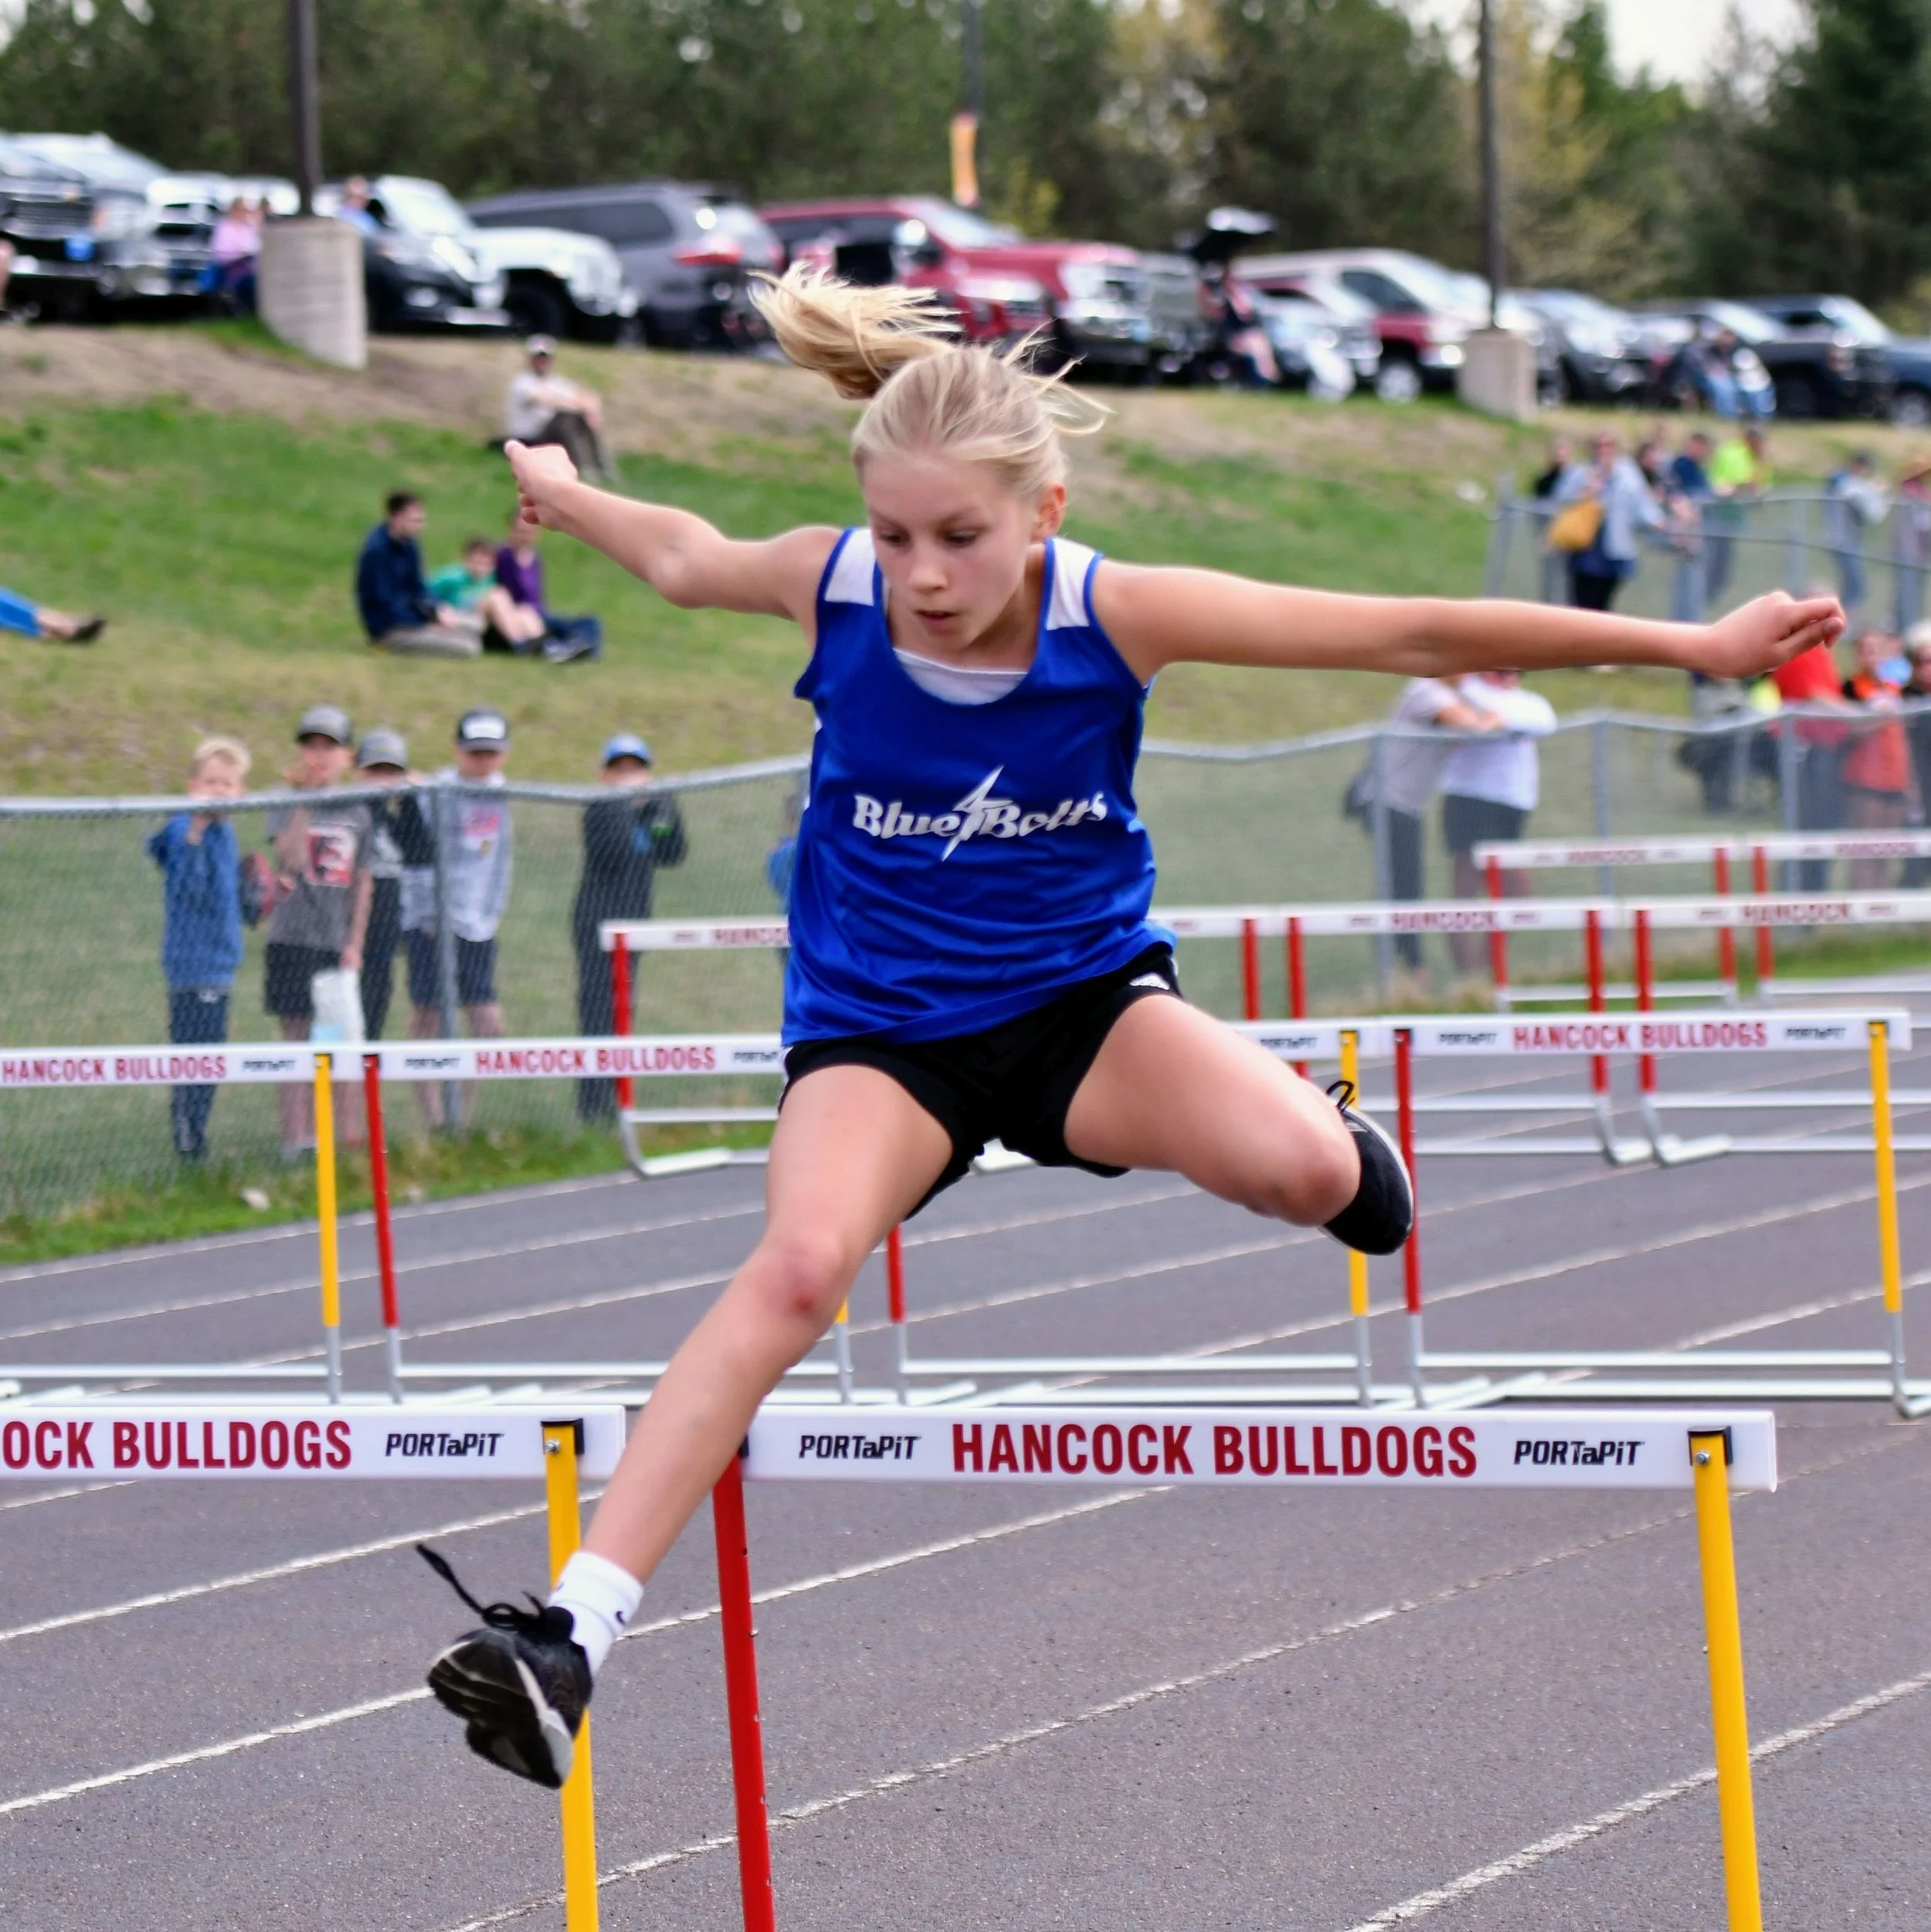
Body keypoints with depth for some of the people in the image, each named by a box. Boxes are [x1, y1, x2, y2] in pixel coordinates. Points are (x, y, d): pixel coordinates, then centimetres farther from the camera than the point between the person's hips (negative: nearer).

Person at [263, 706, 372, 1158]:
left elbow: (362, 882, 12)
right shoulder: (286, 807, -1)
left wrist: (355, 943, 5)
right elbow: (290, 857, -18)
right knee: (295, 1035, -4)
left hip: (337, 943, 3)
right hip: (293, 938, -3)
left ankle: (316, 1134, 12)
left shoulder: (357, 814, 9)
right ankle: (294, 1137, -3)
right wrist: (302, 802, -24)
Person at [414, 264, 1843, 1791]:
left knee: (1304, 1171, -29)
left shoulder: (1114, 615, -20)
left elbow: (1410, 633, -17)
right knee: (803, 1264, -32)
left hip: (1083, 994, 0)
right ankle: (573, 1629, -39)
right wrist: (561, 494, 28)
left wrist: (1698, 645, -14)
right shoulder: (830, 588, -17)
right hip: (878, 1030, 0)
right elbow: (685, 559, 9)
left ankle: (1330, 1131, 13)